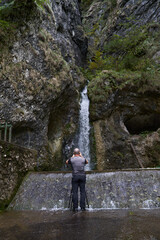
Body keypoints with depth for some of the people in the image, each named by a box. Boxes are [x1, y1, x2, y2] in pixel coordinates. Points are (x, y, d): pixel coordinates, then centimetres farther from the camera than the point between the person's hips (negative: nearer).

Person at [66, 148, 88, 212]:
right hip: (82, 176, 1)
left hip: (75, 176, -1)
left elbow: (67, 162, 20)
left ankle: (75, 207, 1)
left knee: (75, 192, 2)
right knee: (82, 191, 5)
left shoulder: (71, 159, -1)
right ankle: (82, 207, 5)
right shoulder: (83, 159, 4)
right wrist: (81, 156, 24)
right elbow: (87, 162, 27)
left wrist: (72, 156, 20)